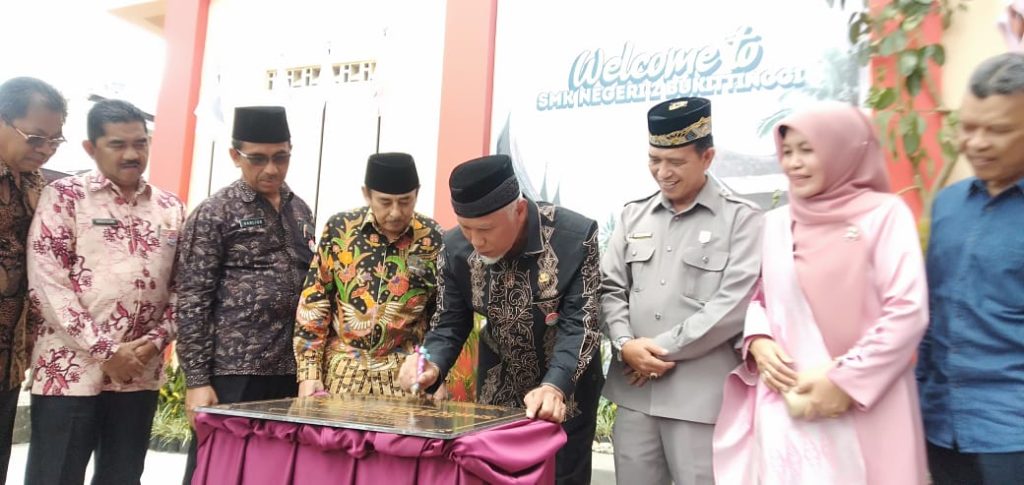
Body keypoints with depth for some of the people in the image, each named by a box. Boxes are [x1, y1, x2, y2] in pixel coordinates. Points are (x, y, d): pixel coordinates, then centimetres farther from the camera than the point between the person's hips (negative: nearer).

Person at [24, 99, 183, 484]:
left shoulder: (170, 208, 10)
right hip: (70, 370, -4)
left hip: (140, 373, 4)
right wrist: (105, 350, -13)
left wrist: (156, 340, -6)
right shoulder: (64, 196, -2)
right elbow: (46, 283, -10)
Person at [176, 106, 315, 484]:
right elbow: (192, 303, -7)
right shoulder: (214, 214, -4)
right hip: (232, 373, -5)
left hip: (289, 372, 5)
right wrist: (197, 380, -11)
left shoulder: (301, 212, 12)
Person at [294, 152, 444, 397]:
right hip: (341, 370, 1)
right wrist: (309, 372, -4)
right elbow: (313, 303, 0)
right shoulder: (339, 229, -3)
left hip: (405, 375, 0)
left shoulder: (434, 239, -4)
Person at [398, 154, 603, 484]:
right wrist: (433, 365, -24)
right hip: (499, 391, 3)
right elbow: (451, 322, -4)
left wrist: (554, 387, -38)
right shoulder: (456, 247, -13)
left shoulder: (575, 236, -24)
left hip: (565, 390, -3)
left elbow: (580, 324, -24)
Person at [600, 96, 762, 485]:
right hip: (635, 390, 4)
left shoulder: (741, 218, -2)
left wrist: (663, 350, -10)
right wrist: (625, 344, -7)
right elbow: (610, 289, 10)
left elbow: (733, 305, -11)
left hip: (701, 395, -4)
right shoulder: (633, 216, 12)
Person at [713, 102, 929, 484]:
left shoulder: (884, 214, -3)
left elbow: (908, 311, -9)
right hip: (785, 405, 3)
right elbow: (754, 296, 14)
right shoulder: (774, 223, 9)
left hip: (865, 409, -3)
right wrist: (757, 342, -6)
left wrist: (845, 381, -12)